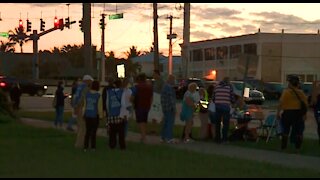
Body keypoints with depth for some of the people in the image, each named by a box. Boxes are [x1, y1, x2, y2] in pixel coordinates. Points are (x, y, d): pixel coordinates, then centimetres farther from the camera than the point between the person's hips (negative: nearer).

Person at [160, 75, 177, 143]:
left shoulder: (165, 87, 16)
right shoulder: (169, 88, -17)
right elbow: (171, 98, -21)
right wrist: (174, 107, -19)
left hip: (165, 108, 11)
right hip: (170, 107, -11)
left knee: (166, 122, 14)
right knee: (170, 122, -11)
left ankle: (163, 137, 18)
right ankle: (169, 138, -14)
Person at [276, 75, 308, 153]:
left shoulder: (286, 91, -9)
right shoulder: (301, 93, 3)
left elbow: (281, 103, -14)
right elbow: (305, 104, 2)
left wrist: (278, 112, -9)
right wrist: (305, 114, 8)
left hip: (288, 112, -3)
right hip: (298, 113, 3)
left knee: (285, 131, 7)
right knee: (298, 132, 9)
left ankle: (283, 147, 10)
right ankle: (297, 148, 9)